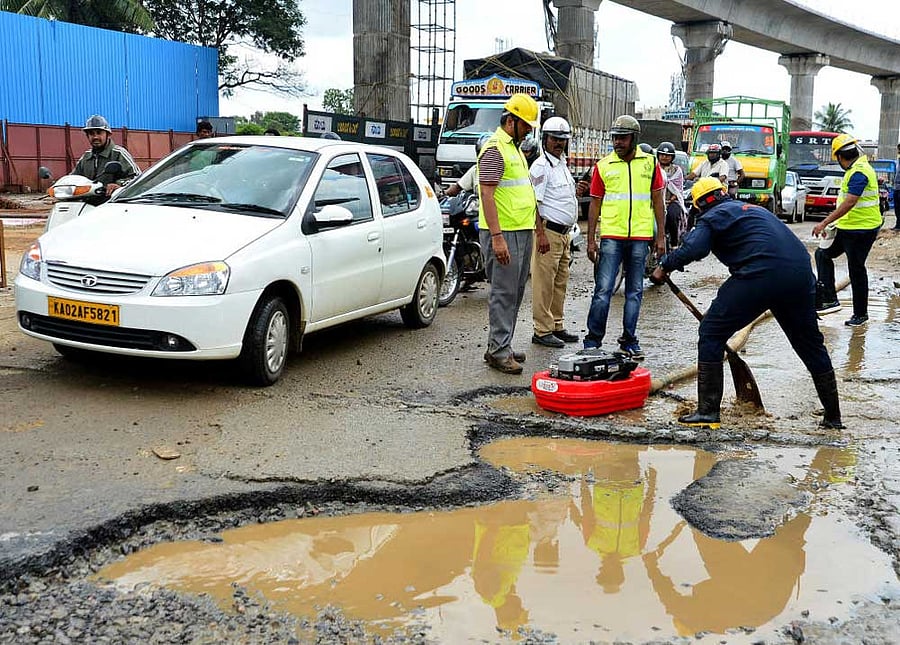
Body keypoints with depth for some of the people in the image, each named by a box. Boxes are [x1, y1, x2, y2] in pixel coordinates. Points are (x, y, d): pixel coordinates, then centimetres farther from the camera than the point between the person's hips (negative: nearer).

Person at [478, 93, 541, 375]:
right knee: (503, 293, -7)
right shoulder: (495, 148, -12)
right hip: (504, 234, -10)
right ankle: (499, 351, -3)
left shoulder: (514, 147, 20)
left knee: (515, 293, 12)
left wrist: (534, 228, 24)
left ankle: (500, 346, 19)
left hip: (521, 232, 10)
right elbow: (487, 195, -20)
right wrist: (497, 237, -25)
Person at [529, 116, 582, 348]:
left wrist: (576, 192, 9)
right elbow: (534, 202, -18)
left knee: (560, 283, 14)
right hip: (548, 231, -10)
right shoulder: (541, 166, -11)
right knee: (544, 283, -5)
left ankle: (556, 327, 22)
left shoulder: (562, 164, 18)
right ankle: (542, 331, -1)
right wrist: (540, 234, -24)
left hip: (564, 232, 10)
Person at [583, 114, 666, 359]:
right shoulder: (603, 166, 4)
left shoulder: (650, 163, 6)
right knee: (603, 290, -5)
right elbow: (595, 204, 6)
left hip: (640, 238, 1)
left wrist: (661, 237, 4)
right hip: (611, 237, -1)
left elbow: (657, 201, 9)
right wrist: (591, 240, 1)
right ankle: (593, 341, 5)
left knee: (635, 292, 7)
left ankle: (629, 342, 16)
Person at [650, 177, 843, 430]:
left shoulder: (714, 215, 9)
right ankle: (833, 416, 30)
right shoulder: (754, 209, 33)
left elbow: (694, 247, -11)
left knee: (711, 333, 4)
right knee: (810, 343, 22)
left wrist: (664, 266, 3)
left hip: (761, 275, -7)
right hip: (801, 274, 8)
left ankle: (708, 411, 0)